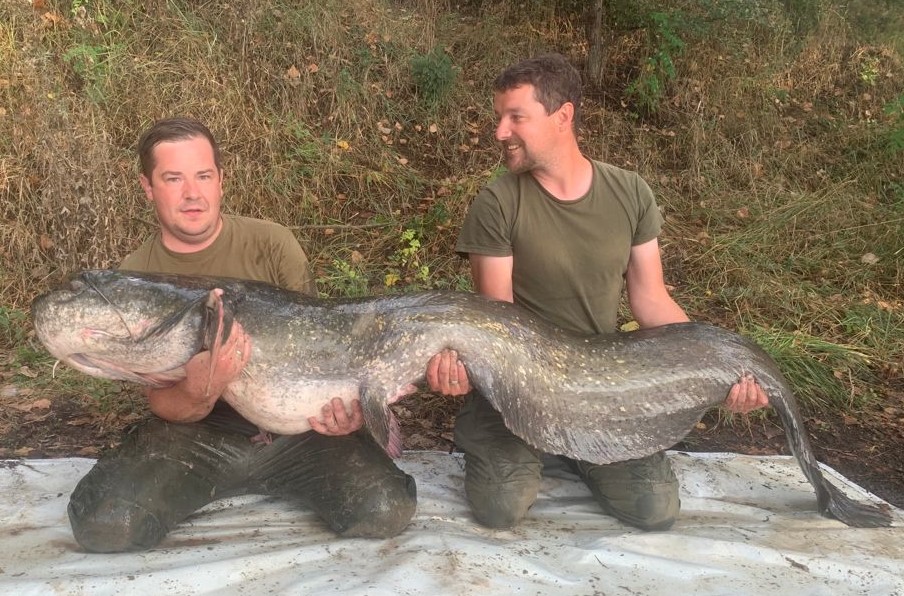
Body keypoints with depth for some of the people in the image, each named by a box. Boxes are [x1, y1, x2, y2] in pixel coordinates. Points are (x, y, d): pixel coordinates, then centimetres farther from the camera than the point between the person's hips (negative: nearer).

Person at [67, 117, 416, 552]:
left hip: (295, 428, 0)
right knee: (104, 524, -24)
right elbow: (162, 403, -5)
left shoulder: (271, 243, -4)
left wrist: (345, 403, -20)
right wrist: (198, 394, -30)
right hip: (196, 432, 1)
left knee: (386, 511, -21)